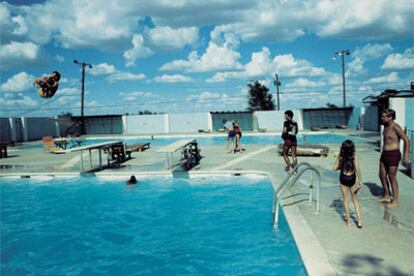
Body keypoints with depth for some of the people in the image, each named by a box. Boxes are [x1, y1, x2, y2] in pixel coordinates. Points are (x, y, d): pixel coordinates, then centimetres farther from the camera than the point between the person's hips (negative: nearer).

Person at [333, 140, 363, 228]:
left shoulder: (340, 156, -9)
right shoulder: (354, 155, -12)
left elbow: (335, 168, -7)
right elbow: (357, 168, -18)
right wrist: (360, 181, -13)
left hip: (343, 178, 0)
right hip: (352, 178, 0)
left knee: (346, 199, 12)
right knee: (355, 198, 16)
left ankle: (348, 220, 17)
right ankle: (359, 220, 11)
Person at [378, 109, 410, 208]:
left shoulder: (395, 127, -18)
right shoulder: (386, 126, 8)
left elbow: (406, 140, -18)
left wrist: (405, 156, -21)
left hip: (393, 154, -8)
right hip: (384, 153, 8)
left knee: (392, 178, 0)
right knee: (382, 175, 13)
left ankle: (395, 201, 13)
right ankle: (387, 197, 28)